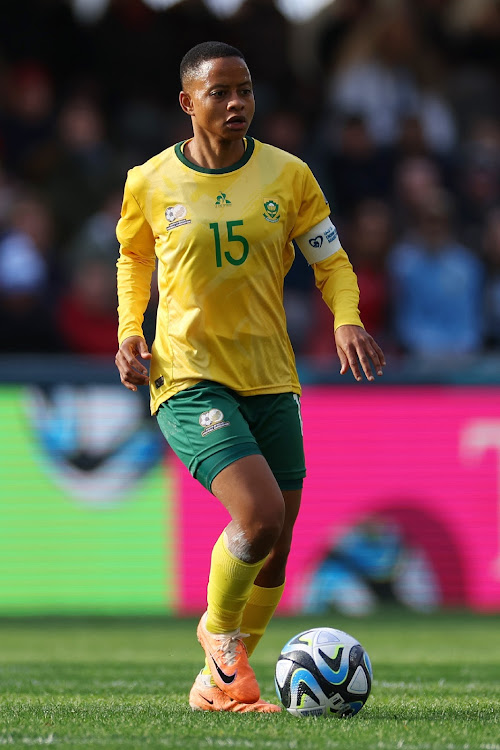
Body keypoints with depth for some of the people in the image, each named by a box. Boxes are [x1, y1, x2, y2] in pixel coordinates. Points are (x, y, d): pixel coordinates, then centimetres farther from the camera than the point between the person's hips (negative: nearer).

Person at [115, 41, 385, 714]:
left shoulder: (288, 175, 1)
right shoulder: (150, 184, -2)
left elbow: (331, 261, 8)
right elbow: (133, 259, 16)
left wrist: (348, 321, -12)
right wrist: (130, 332, 1)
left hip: (271, 380, 4)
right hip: (189, 377, -4)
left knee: (274, 547, 7)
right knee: (259, 514, -23)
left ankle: (217, 684, 27)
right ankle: (218, 629, 5)